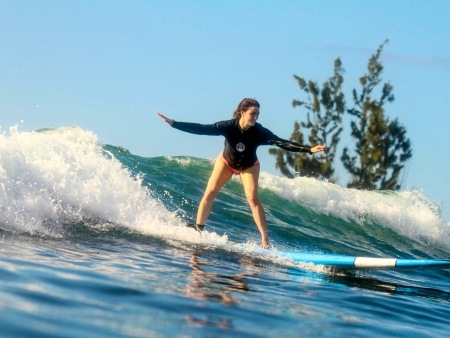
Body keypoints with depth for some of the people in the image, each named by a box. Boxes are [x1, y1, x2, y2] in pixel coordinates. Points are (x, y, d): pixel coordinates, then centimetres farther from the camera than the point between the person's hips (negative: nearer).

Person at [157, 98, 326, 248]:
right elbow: (202, 129, -30)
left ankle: (265, 239, -18)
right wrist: (173, 123, -35)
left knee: (252, 198, -17)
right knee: (209, 193, -5)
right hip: (226, 162, 1)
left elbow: (283, 143, -36)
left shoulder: (260, 132, -31)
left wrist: (309, 149, -46)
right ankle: (197, 229, 11)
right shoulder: (228, 126, -31)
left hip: (249, 166, -1)